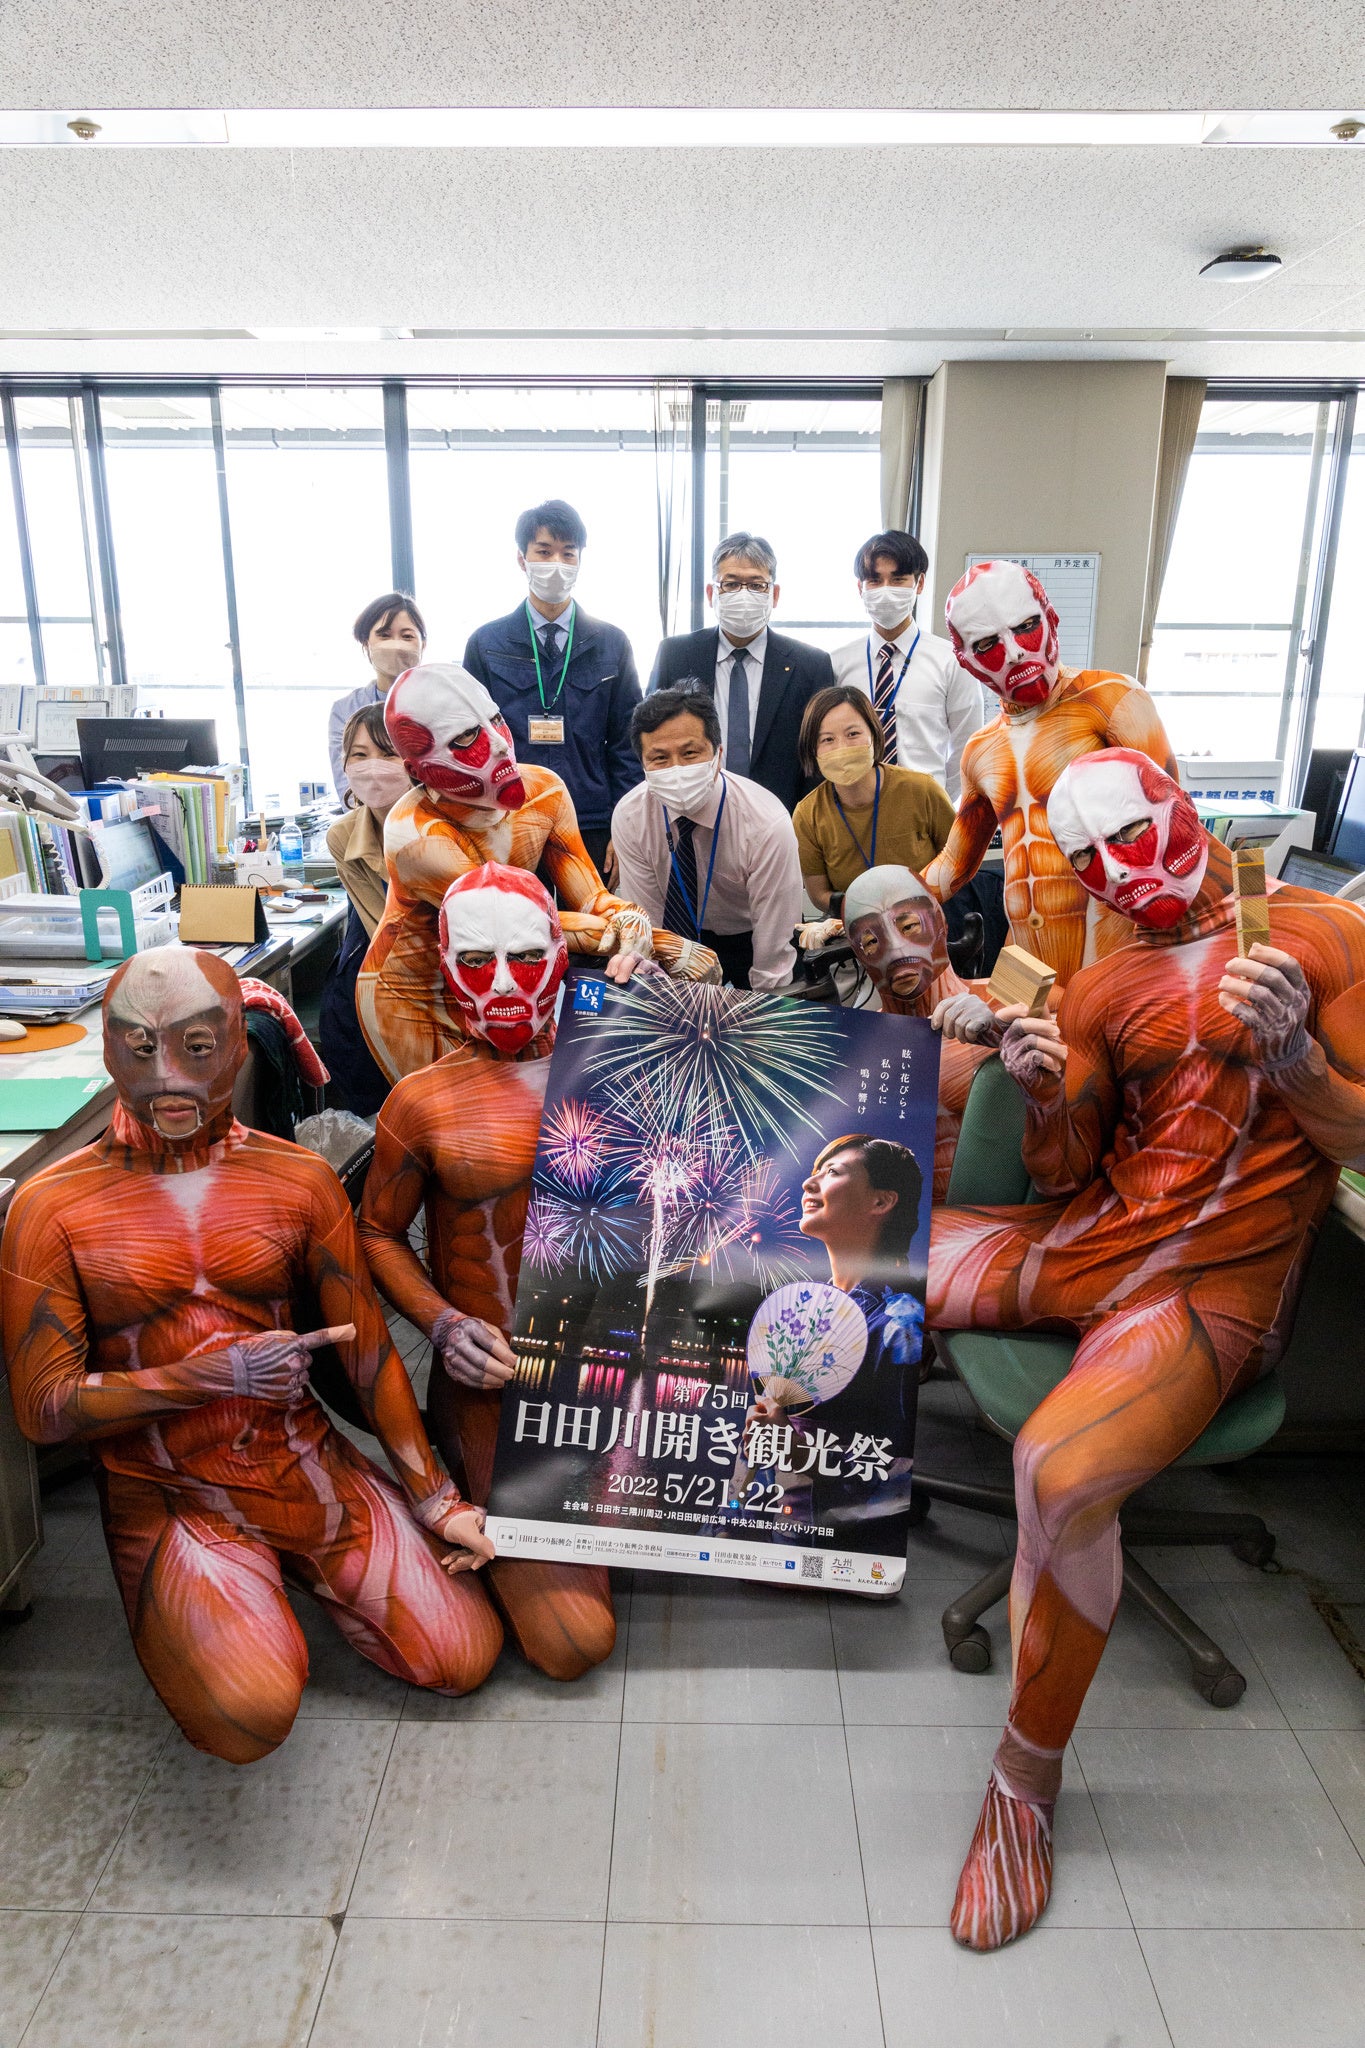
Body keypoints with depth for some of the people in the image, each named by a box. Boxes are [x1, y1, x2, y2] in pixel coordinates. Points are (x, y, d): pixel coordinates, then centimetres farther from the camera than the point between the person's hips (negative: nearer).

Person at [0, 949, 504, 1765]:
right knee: (253, 1716, -23)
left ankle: (302, 1568, 21)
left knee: (465, 1656, -4)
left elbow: (370, 1351, -1)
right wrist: (217, 1374, -21)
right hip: (164, 1498, -2)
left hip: (305, 1462, 2)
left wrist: (436, 1501, -1)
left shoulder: (301, 1179, -4)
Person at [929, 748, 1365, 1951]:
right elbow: (1063, 1178, 9)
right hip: (1088, 1241, 5)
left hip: (1216, 1286, -5)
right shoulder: (1101, 990, 11)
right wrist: (1047, 1091, -11)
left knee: (1060, 1468, -31)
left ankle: (1029, 1776, -4)